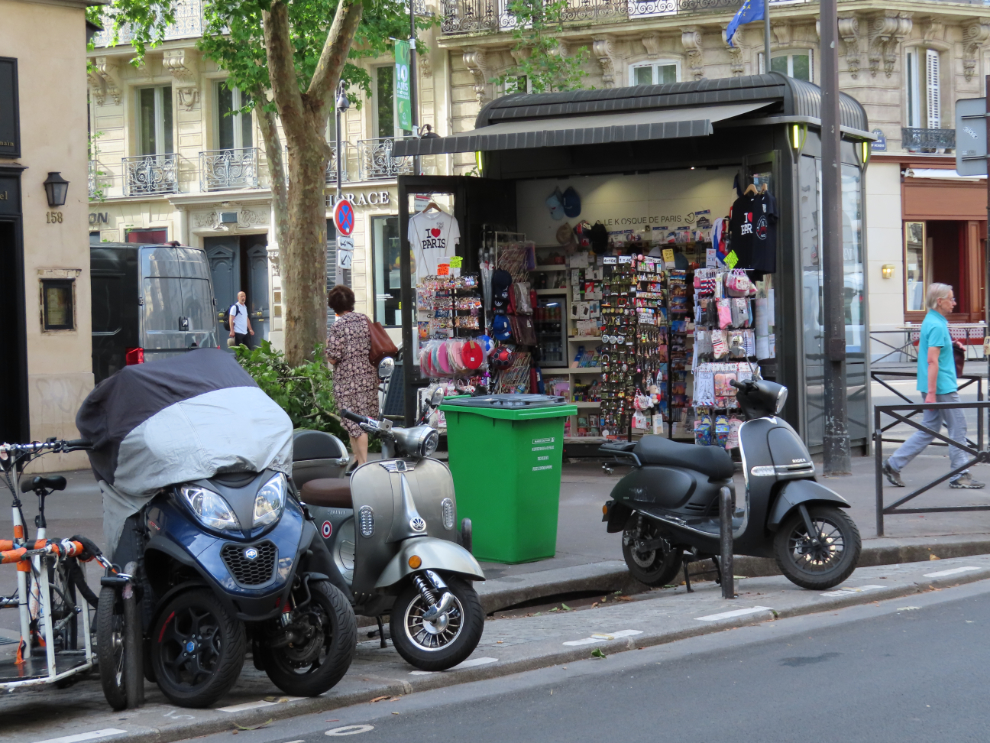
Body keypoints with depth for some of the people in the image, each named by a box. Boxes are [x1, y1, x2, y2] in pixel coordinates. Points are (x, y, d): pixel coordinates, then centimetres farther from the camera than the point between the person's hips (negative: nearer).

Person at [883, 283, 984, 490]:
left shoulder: (931, 321, 14)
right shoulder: (937, 326, -17)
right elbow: (932, 360, -23)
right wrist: (931, 393, -25)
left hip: (937, 387, 10)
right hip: (943, 387, -10)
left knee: (929, 430, 11)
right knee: (958, 428, -1)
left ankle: (894, 465, 10)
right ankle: (960, 475, 5)